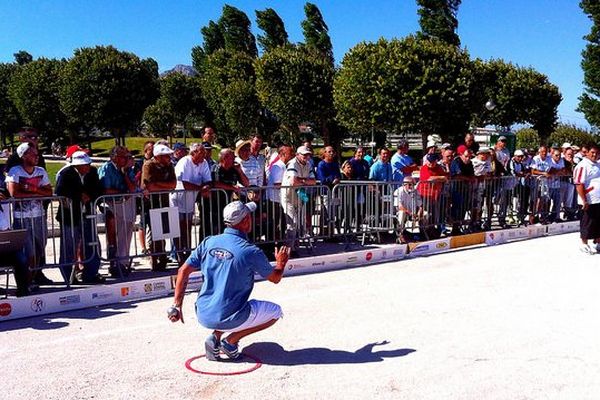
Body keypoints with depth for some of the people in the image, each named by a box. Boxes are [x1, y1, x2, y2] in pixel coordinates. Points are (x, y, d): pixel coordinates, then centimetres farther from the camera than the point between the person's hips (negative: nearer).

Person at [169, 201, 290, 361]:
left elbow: (183, 271, 1)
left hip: (203, 316, 6)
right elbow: (275, 278, 1)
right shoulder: (250, 251, -13)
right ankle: (230, 341, 3)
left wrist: (177, 306, 7)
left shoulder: (208, 242, 1)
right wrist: (281, 263, 23)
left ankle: (215, 337, 10)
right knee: (275, 311, 15)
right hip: (228, 319, -6)